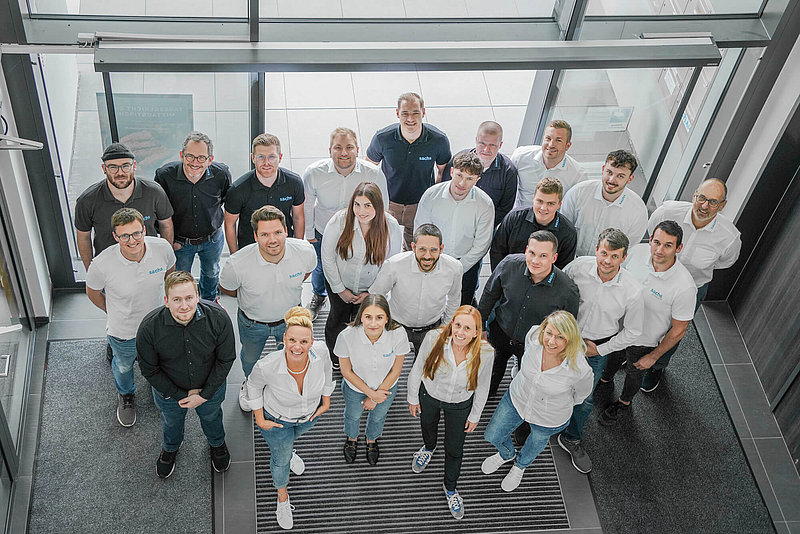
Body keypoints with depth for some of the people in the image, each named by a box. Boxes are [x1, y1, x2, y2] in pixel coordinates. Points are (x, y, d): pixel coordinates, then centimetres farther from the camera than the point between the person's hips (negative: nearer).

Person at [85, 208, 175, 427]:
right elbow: (92, 292, -10)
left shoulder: (162, 248, -28)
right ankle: (126, 395, 64)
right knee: (123, 367, 29)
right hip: (123, 332, -2)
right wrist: (113, 312, 2)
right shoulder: (102, 264, -35)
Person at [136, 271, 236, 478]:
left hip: (210, 387, 0)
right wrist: (181, 395, -16)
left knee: (211, 417, 31)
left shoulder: (218, 318, -33)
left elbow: (225, 360, -17)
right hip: (169, 390, 0)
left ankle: (217, 443, 66)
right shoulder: (150, 327, -34)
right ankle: (170, 448, 66)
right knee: (172, 422, 31)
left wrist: (205, 394, -16)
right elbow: (149, 370, -18)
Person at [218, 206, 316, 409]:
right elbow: (225, 288, -12)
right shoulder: (238, 264, -37)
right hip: (252, 322, -1)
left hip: (290, 317, 1)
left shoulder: (305, 251, -31)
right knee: (250, 359, 30)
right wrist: (252, 295, -2)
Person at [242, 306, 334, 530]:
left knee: (294, 435, 37)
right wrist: (260, 420, -9)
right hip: (277, 418, -2)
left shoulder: (320, 355, -35)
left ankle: (287, 451, 75)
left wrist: (326, 400, 3)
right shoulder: (267, 366, -41)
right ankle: (282, 497, 55)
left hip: (309, 413, 3)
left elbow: (327, 371, -8)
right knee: (281, 458, 22)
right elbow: (254, 386, -16)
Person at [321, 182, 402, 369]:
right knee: (338, 319, 21)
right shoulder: (339, 221, -26)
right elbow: (327, 258, -14)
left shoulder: (392, 227, -23)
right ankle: (334, 360, 49)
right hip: (339, 284, 0)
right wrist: (340, 289, -9)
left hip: (371, 289, 0)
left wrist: (371, 293, -9)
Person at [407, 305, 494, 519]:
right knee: (428, 426, 32)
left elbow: (482, 387, -12)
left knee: (454, 448, 18)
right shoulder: (434, 338, -34)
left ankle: (450, 488, 48)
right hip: (429, 396, 1)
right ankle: (429, 448, 70)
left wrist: (475, 415, 1)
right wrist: (413, 398, -2)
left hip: (460, 405, 0)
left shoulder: (485, 353, -32)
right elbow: (417, 369, -14)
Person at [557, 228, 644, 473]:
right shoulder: (578, 266, -25)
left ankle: (571, 439, 44)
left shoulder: (633, 291, -27)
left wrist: (600, 349, -10)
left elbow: (632, 331, -10)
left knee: (584, 399, 16)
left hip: (597, 348, 0)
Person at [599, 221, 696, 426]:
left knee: (634, 372, 27)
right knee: (613, 357, 34)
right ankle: (605, 379, 67)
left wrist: (653, 357, -10)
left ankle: (624, 403, 59)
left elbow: (678, 329, -21)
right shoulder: (638, 251, -25)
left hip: (644, 341, -3)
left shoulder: (684, 287, -37)